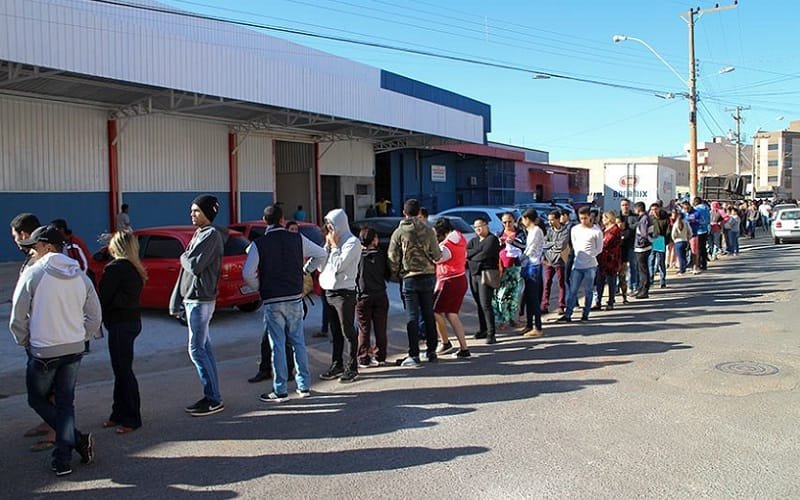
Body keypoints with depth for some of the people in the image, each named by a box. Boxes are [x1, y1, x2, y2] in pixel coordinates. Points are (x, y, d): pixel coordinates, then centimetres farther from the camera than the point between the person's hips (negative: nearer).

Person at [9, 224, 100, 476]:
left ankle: (78, 440, 3)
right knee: (66, 403, 13)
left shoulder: (33, 273, -11)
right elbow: (94, 317, 6)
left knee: (38, 399, 15)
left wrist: (24, 342, 9)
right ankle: (63, 459, 14)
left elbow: (17, 317, -7)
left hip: (43, 351, -4)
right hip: (74, 350, 4)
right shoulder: (80, 276, 3)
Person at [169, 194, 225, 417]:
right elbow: (187, 268, 17)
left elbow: (194, 265, -24)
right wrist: (176, 302, 17)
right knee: (204, 348, 12)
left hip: (200, 300, -10)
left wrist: (184, 257, -1)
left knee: (197, 350, -7)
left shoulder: (211, 235, -13)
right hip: (193, 298, 10)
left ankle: (214, 399, 0)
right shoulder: (199, 234, 17)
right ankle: (212, 396, 19)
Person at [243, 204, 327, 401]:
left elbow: (247, 273, -14)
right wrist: (305, 270, 17)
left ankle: (280, 390, 8)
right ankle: (304, 386, 18)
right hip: (295, 298, 3)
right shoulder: (297, 239, 1)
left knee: (277, 345, 3)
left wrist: (259, 288, 4)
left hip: (272, 301, -3)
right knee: (298, 342, 12)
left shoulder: (258, 244, -7)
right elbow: (320, 254, 7)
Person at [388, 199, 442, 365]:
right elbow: (437, 256, -1)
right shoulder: (428, 231, -2)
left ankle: (414, 355, 1)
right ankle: (431, 351, 18)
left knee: (412, 317, 2)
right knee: (429, 315, 12)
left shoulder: (399, 232, -5)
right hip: (428, 276, 2)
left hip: (409, 278, -2)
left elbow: (393, 258, -6)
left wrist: (396, 275, 9)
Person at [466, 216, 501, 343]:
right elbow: (465, 252, 4)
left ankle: (491, 334, -12)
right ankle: (483, 330, 20)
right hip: (474, 274, 7)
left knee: (485, 304, -13)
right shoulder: (474, 241, 19)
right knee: (479, 304, 10)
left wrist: (470, 256, 0)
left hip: (486, 274, -7)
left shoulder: (492, 239, -3)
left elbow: (485, 254, -15)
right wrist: (477, 252, -10)